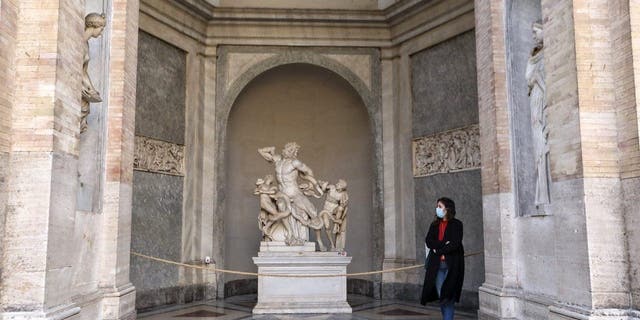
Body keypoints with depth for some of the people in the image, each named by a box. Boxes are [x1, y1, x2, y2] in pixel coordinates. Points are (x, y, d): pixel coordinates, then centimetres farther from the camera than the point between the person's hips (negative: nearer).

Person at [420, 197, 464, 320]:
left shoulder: (456, 224, 1)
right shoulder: (434, 225, 15)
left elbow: (455, 243, -9)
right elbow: (428, 241, 2)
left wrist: (438, 251, -7)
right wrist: (444, 244, -12)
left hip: (451, 264, -4)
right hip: (437, 265, 4)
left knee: (448, 296, -6)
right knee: (440, 296, 2)